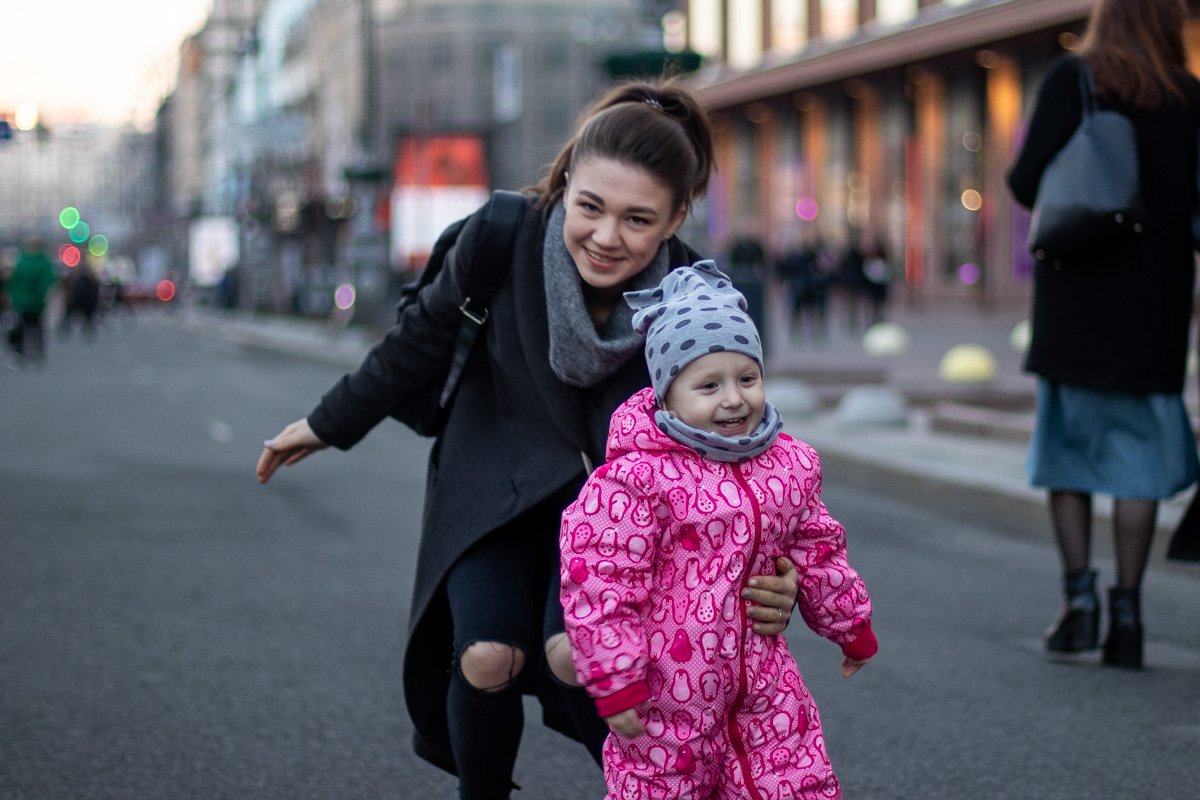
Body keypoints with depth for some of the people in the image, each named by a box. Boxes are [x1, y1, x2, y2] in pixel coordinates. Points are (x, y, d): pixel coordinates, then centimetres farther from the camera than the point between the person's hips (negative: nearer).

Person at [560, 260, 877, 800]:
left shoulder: (791, 465, 4)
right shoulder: (639, 478, -18)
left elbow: (816, 551, 19)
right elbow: (600, 579, -17)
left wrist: (850, 625, 29)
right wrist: (614, 680, -17)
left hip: (762, 684, 5)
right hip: (666, 695, -5)